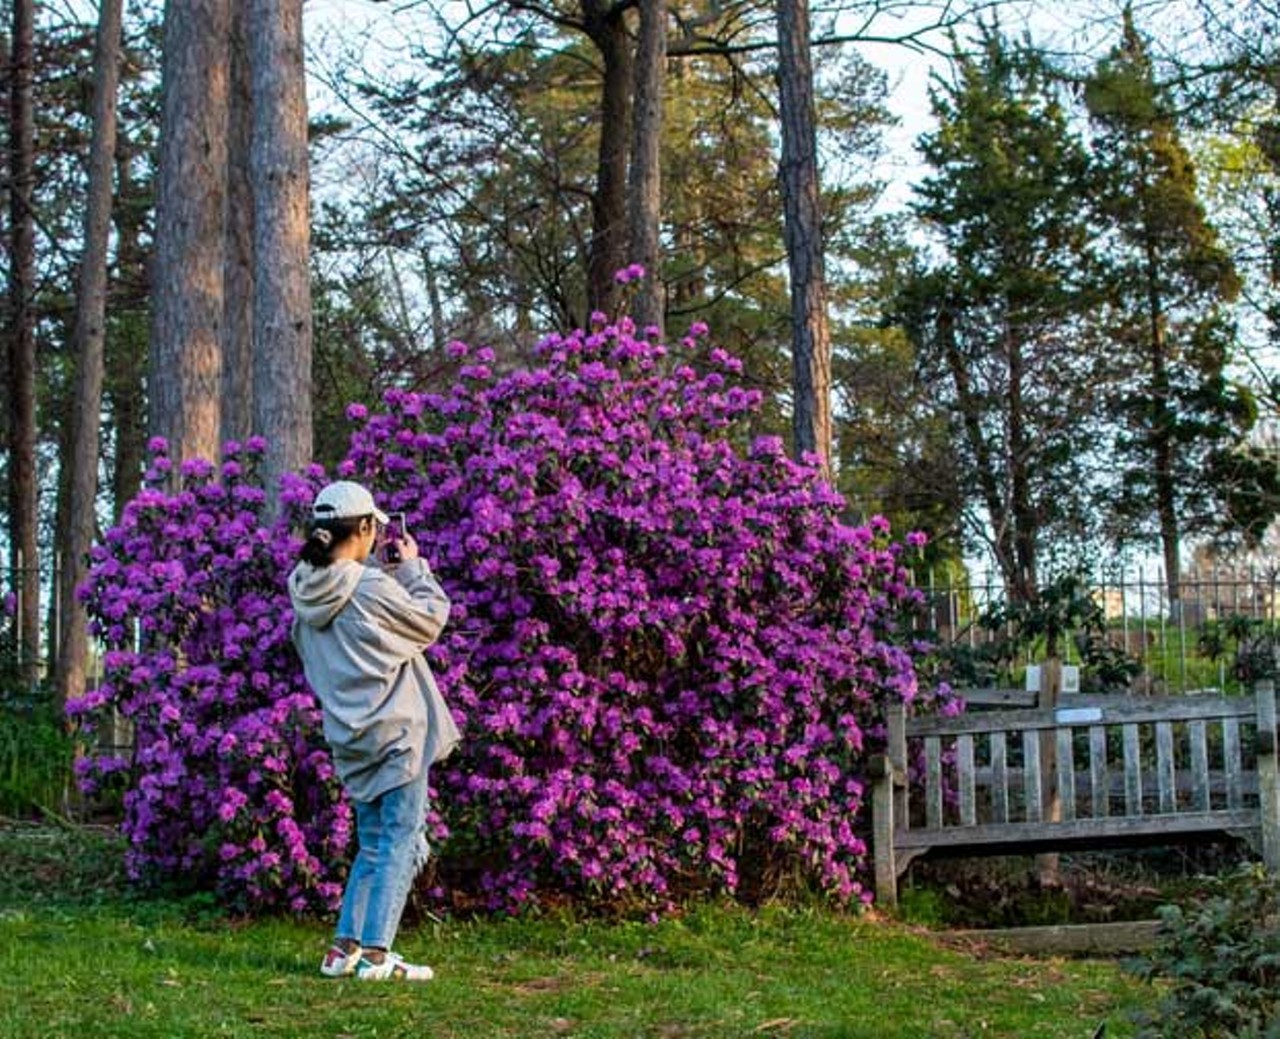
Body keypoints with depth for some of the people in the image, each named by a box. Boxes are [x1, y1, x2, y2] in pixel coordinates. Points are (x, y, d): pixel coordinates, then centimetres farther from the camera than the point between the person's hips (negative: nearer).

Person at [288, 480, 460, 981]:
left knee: (371, 846, 17)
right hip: (396, 731, -7)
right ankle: (376, 953, -5)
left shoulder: (307, 590, 4)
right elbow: (429, 621, -5)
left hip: (352, 739, 7)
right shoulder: (372, 587, -17)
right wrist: (412, 567, 6)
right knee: (400, 841, -2)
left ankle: (344, 948, 15)